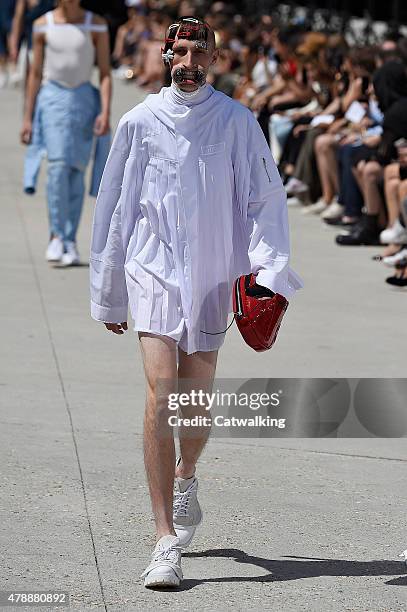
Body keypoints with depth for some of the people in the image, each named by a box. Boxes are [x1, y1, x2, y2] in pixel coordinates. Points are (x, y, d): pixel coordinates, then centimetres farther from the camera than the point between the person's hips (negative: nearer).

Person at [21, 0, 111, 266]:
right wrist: (28, 117, 8)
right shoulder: (43, 25, 4)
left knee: (76, 171, 1)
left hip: (84, 98, 0)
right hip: (52, 96, 0)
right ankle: (57, 236, -8)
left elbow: (105, 73, 1)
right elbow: (35, 73, 9)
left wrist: (106, 111, -11)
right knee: (58, 165, -16)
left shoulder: (96, 24, 2)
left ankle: (71, 240, 9)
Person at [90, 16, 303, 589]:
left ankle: (185, 478, 43)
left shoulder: (238, 122, 1)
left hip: (212, 278, 1)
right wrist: (108, 295, 12)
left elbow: (266, 197, 3)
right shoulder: (140, 122, 2)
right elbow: (113, 208, 9)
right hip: (154, 269, -1)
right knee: (161, 395, -16)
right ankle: (166, 541, -16)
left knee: (197, 404, 7)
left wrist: (268, 268, -12)